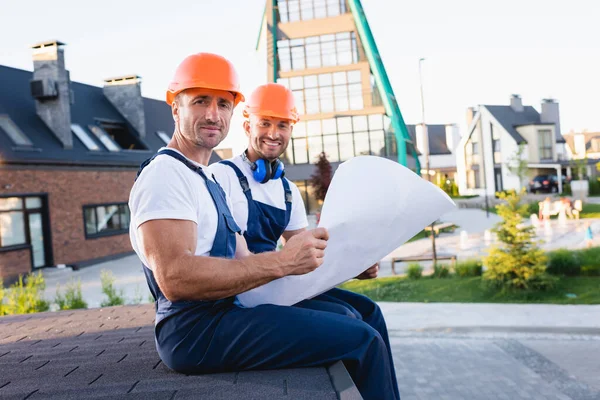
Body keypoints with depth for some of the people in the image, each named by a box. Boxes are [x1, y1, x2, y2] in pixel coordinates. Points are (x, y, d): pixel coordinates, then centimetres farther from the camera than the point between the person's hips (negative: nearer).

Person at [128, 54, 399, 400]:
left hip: (224, 313, 10)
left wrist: (311, 252, -2)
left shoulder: (207, 181, 21)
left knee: (348, 319, 19)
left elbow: (241, 263, 12)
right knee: (362, 340, -17)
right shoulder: (164, 174, -11)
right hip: (197, 330, -10)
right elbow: (175, 277, -25)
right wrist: (280, 262, -25)